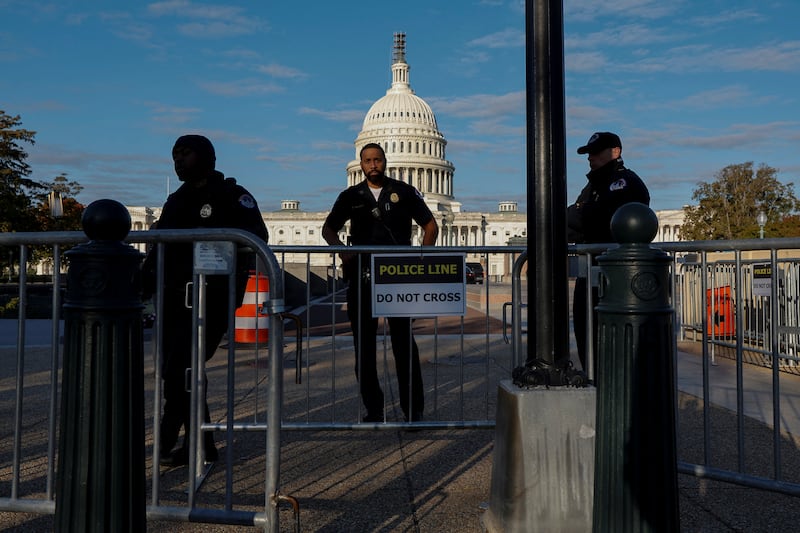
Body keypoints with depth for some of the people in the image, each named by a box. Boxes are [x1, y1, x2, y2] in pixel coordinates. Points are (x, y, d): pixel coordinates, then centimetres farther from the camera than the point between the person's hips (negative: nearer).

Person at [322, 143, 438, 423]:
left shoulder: (404, 192, 8)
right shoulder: (351, 196, 13)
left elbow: (430, 225, 12)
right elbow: (328, 228, 20)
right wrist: (342, 251, 0)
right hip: (362, 276, 3)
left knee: (403, 340, -5)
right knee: (364, 343, 4)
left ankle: (413, 408, 3)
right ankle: (373, 408, 14)